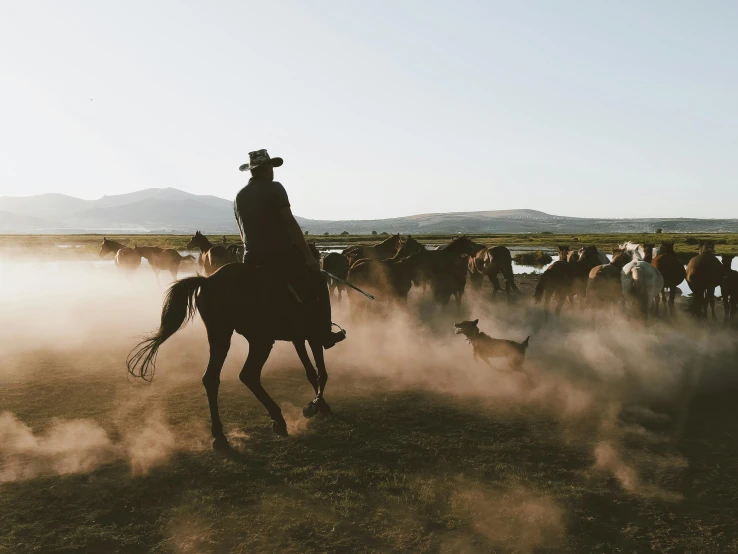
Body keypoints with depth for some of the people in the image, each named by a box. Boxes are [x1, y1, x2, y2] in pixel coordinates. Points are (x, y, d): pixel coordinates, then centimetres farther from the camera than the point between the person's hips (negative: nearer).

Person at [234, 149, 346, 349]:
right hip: (281, 255, -6)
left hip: (252, 259, 6)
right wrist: (309, 256, -10)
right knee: (318, 282, 9)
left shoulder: (240, 196, 13)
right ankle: (325, 334, 6)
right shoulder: (274, 188, -6)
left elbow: (243, 233, 18)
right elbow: (291, 224, -12)